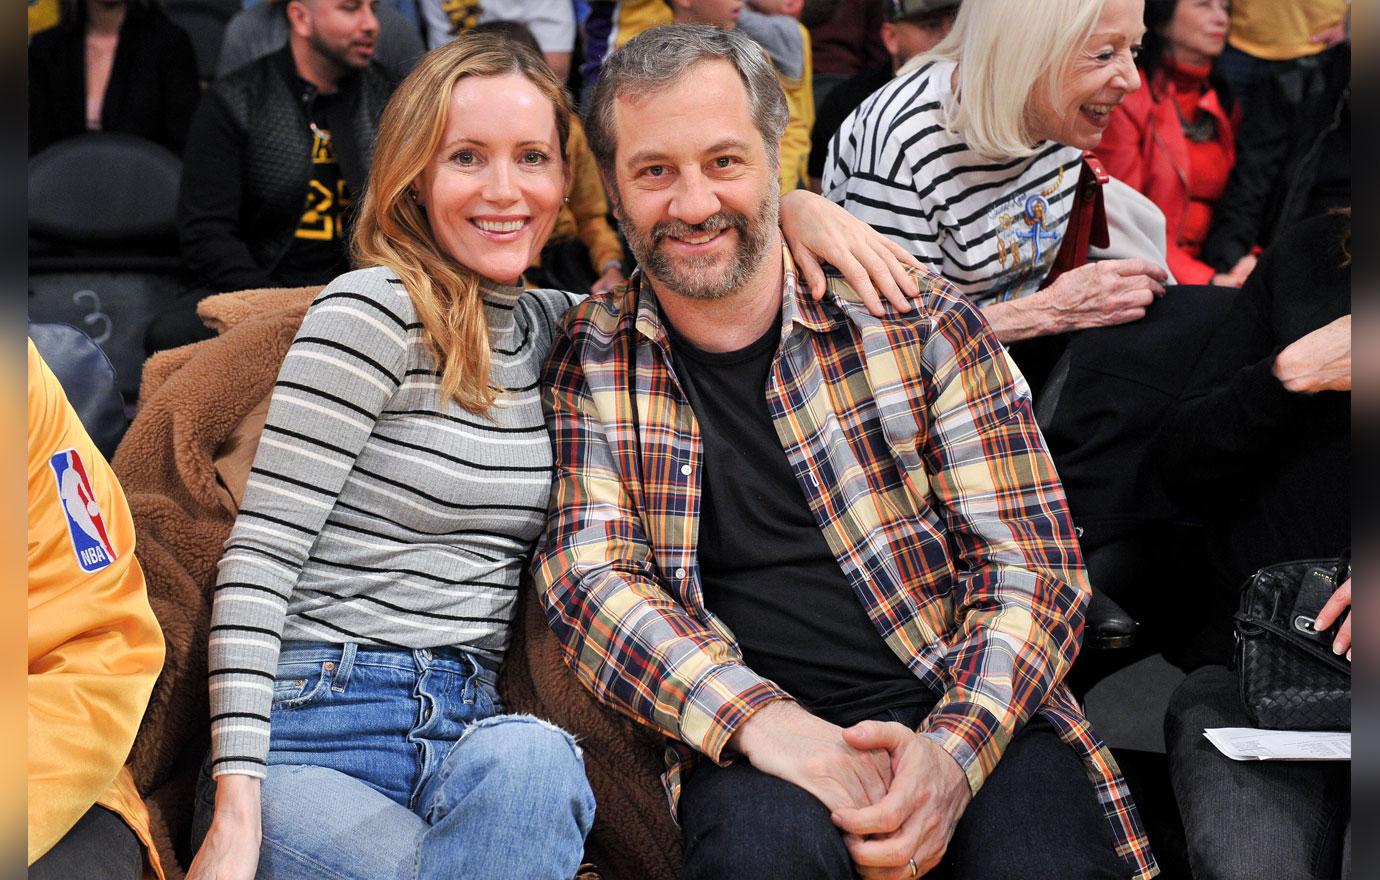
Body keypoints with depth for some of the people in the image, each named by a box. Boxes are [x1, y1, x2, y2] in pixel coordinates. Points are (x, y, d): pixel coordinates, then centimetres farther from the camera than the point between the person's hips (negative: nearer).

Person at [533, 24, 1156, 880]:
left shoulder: (918, 317, 3)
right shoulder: (589, 360, 6)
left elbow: (1031, 559, 1)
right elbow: (591, 572, -3)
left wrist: (953, 749, -17)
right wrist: (762, 719, -21)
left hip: (968, 718, 1)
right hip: (750, 748, 0)